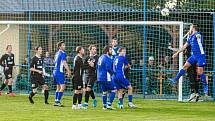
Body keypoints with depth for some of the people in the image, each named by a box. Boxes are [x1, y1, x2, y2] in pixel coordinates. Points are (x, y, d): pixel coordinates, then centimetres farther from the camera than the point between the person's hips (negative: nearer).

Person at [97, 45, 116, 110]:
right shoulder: (107, 58, -14)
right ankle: (109, 104, -8)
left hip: (100, 78, 9)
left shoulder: (101, 57, 15)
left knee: (104, 92, 15)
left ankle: (104, 106, 14)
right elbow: (108, 68, -22)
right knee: (114, 90, -1)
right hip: (106, 78, -9)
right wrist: (113, 73, -6)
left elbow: (97, 67, 21)